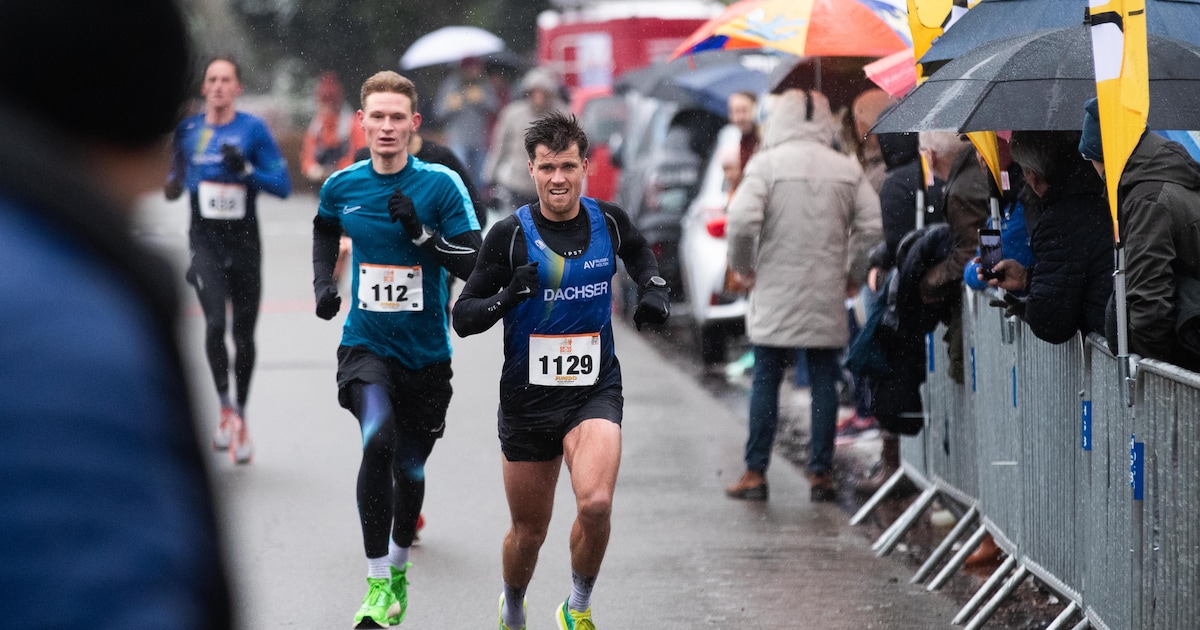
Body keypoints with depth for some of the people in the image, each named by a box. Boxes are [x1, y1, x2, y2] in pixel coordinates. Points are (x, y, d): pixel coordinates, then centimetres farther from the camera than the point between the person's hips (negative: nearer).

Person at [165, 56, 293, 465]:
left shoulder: (253, 129, -3)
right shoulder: (187, 130, 5)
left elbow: (283, 186, -5)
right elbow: (176, 183, 20)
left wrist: (246, 169, -19)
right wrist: (174, 184, -2)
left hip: (244, 242, -1)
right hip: (204, 239, 1)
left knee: (244, 333, 7)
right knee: (215, 323, -20)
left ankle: (240, 417, 23)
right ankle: (226, 408, -9)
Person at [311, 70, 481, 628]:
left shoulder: (441, 185, -9)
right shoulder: (342, 187, 0)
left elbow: (475, 264, -13)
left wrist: (420, 232, -24)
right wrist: (323, 283, 10)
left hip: (426, 352, 0)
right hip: (365, 344, 0)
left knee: (410, 467, 12)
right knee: (378, 440, -26)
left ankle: (399, 568, 40)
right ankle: (376, 584, -21)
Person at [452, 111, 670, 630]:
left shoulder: (609, 222, -1)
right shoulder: (510, 234, -9)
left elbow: (640, 255, 23)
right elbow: (462, 318, -8)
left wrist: (655, 290, 3)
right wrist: (507, 296, -26)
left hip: (595, 390, 0)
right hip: (527, 398, 0)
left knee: (596, 504, -24)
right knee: (529, 531, 10)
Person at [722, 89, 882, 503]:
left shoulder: (766, 164, -5)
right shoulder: (847, 169, 4)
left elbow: (742, 220, -15)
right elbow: (872, 225, -1)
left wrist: (742, 266, 2)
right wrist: (855, 274, 12)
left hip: (776, 294, -2)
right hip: (827, 296, 2)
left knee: (765, 380, 4)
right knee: (824, 382, 7)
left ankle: (755, 473, 6)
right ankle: (821, 473, 8)